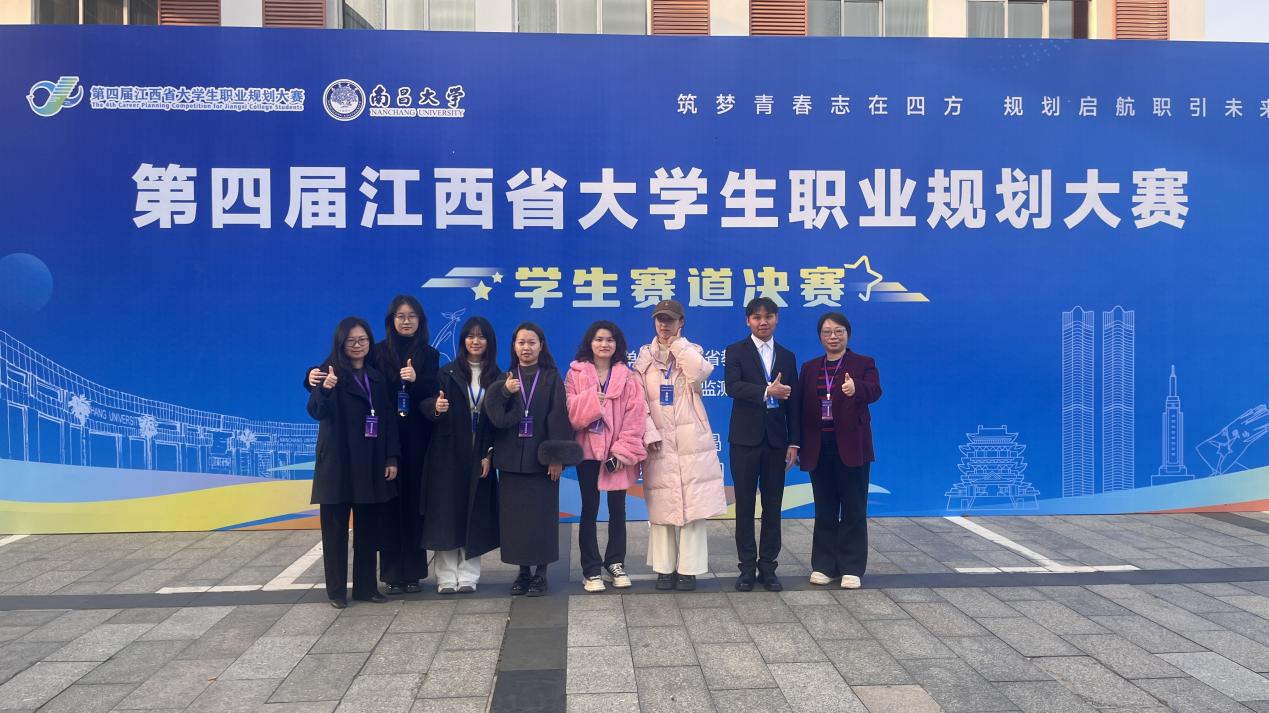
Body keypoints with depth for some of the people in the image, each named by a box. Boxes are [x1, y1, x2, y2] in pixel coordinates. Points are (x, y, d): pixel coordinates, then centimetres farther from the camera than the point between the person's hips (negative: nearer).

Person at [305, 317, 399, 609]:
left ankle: (366, 586, 20)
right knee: (336, 528, 3)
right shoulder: (331, 372, -6)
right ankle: (337, 590, 12)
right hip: (338, 463, -5)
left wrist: (391, 458, 3)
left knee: (368, 528, 10)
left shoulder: (376, 377, 9)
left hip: (371, 464, 5)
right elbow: (317, 412, -18)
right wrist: (323, 389, -39)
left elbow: (388, 419, 10)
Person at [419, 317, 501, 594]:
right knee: (447, 513, 0)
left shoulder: (496, 377, 3)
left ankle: (468, 576, 11)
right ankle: (446, 577, 6)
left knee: (474, 515, 4)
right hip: (448, 454, -1)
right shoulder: (447, 373, 0)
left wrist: (489, 454, -6)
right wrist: (435, 407, -29)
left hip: (480, 456, 1)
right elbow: (424, 403, -6)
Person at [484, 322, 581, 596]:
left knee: (542, 514, 0)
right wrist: (505, 393, -21)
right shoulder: (505, 380, 8)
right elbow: (494, 416, -4)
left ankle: (541, 571, 11)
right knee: (514, 515, 4)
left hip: (540, 458, -2)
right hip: (511, 458, 2)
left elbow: (558, 418, -6)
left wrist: (557, 457, -12)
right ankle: (523, 570, 16)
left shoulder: (552, 379, 1)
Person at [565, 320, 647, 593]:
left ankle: (615, 564, 22)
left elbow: (635, 416, -4)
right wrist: (592, 398, -22)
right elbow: (571, 412, -7)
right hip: (588, 451, -1)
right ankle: (591, 570, 11)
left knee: (617, 509, 8)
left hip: (618, 453, 1)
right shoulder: (576, 374, 2)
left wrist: (622, 451, -11)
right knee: (589, 509, 4)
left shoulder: (627, 377, 2)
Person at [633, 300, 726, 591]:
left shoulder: (691, 351, 8)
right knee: (662, 505, 3)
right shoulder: (644, 355, 9)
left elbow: (700, 373, -17)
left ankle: (689, 568, 5)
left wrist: (677, 343, -7)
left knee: (693, 504, -2)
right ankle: (665, 567, 12)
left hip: (691, 441, -1)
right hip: (659, 441, 1)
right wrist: (649, 434, -10)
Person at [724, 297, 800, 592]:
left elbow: (793, 403, 9)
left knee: (773, 506, 6)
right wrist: (766, 391, -29)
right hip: (745, 438, -3)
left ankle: (768, 566, 15)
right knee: (745, 505, 3)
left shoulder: (787, 356, 11)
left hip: (776, 440, 3)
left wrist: (793, 443, 4)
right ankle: (747, 567, 11)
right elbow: (733, 386, -16)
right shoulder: (736, 352, 2)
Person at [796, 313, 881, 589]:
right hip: (819, 447, 3)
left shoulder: (864, 364, 1)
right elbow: (801, 406, 7)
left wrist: (856, 388, -42)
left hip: (850, 446, -3)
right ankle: (824, 565, 17)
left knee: (853, 508, 2)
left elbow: (874, 391, -19)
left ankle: (851, 567, 10)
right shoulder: (809, 368, 11)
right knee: (824, 508, 9)